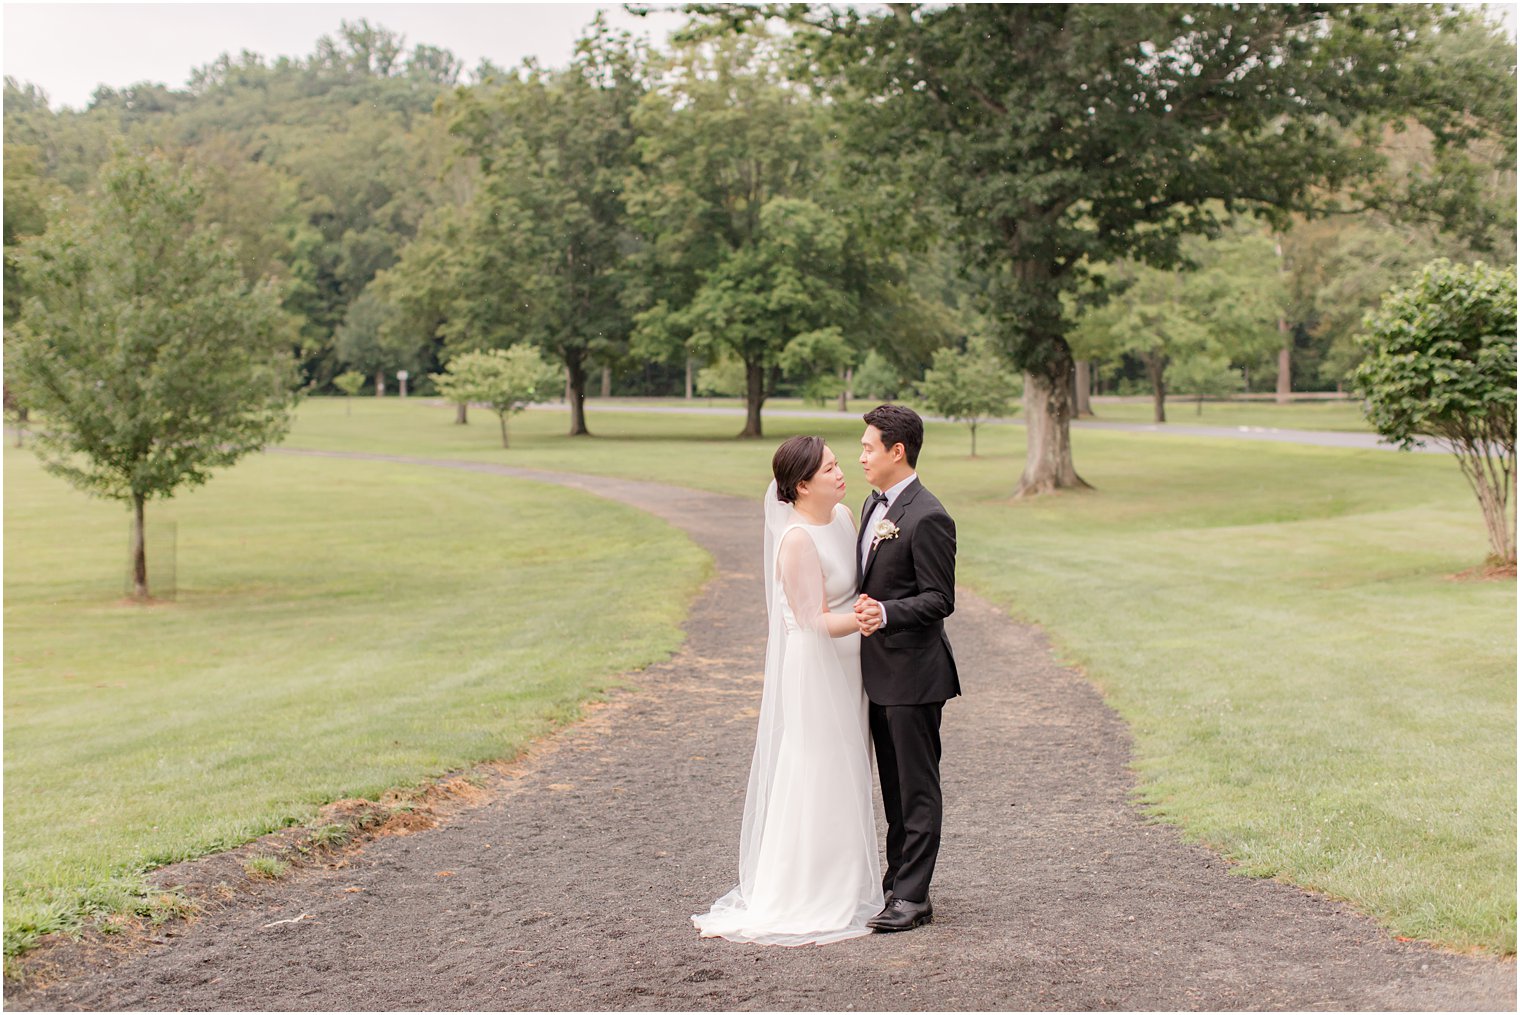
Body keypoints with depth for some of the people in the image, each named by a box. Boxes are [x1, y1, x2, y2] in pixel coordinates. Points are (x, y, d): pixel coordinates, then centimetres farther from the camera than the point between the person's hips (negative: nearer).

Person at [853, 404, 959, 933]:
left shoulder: (928, 518, -18)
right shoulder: (873, 505, 12)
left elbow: (939, 600, -19)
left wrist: (885, 614, -31)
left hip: (913, 673, -9)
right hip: (880, 670, 9)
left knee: (917, 788, -2)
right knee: (894, 785, 17)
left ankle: (913, 896, 3)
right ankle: (897, 877, 28)